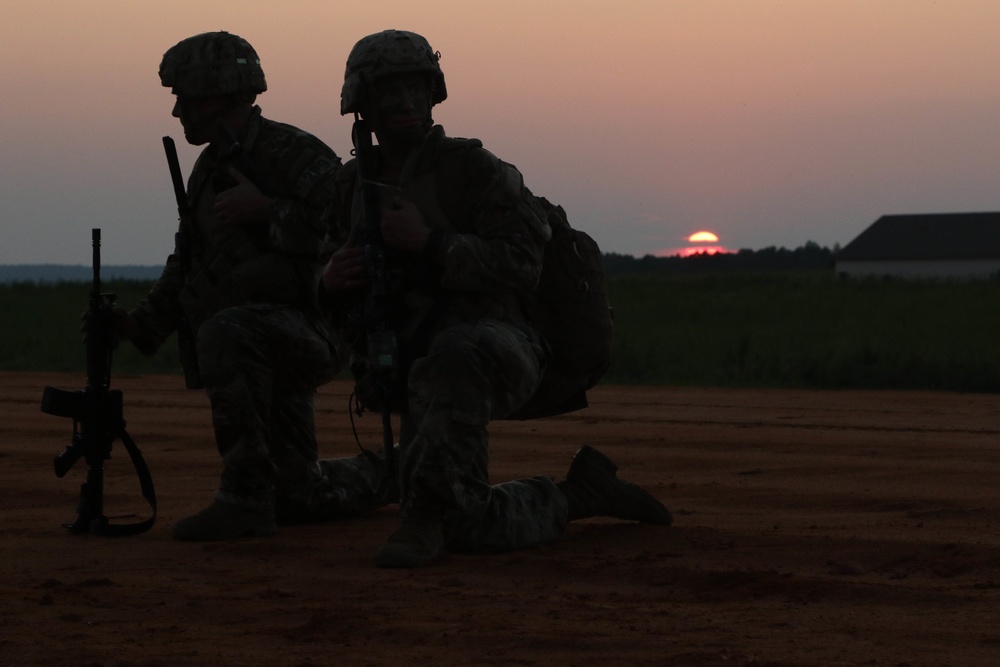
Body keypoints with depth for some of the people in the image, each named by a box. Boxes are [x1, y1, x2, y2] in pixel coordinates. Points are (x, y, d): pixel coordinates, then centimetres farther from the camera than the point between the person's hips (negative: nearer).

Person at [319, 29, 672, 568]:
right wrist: (331, 282, -8)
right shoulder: (354, 185, 10)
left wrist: (431, 241, -27)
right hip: (414, 372, 6)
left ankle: (428, 508, -40)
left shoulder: (471, 168, -8)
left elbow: (521, 267, -18)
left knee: (450, 358, -44)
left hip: (494, 350, -6)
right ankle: (579, 493, 26)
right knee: (469, 530, 0)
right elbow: (337, 301, 16)